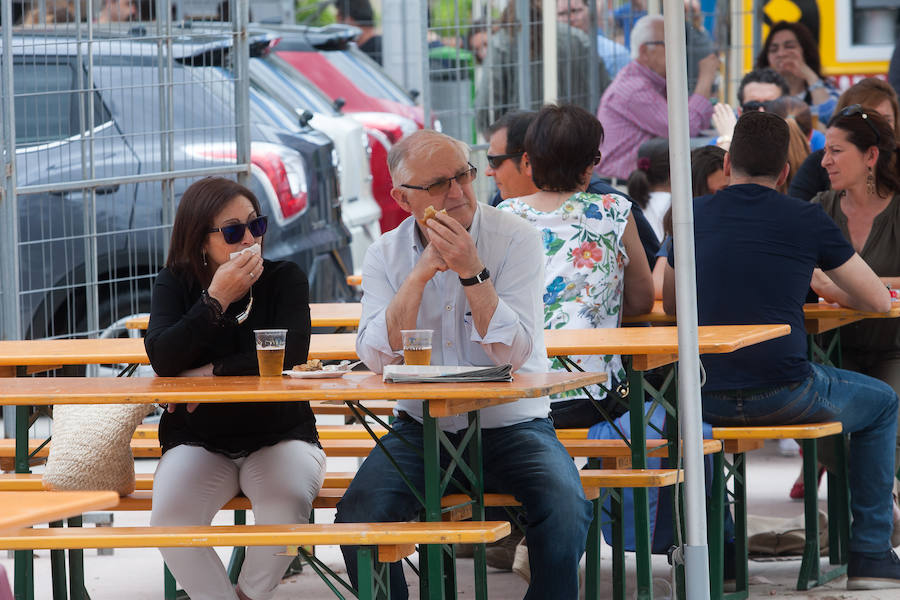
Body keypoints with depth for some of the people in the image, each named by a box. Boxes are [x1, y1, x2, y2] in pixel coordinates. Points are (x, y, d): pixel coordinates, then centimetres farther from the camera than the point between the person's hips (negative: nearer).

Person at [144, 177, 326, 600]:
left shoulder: (284, 279, 0)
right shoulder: (174, 284, 3)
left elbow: (290, 355, -15)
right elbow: (162, 359, -14)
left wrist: (213, 373, -15)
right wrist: (216, 299, -19)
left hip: (278, 437, -1)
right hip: (197, 442, 1)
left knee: (288, 501, -33)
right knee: (169, 516, -30)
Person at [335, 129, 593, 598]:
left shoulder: (515, 239, -5)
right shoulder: (386, 255, 2)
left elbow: (514, 354, -15)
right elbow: (377, 358, -12)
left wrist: (472, 272, -24)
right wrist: (422, 271, -19)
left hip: (511, 423, -2)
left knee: (566, 510, -30)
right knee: (358, 513, -24)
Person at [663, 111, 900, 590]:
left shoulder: (694, 217, 7)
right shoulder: (807, 220, -1)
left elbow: (670, 305, 21)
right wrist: (828, 289, 28)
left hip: (709, 401, 3)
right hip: (784, 396, -3)